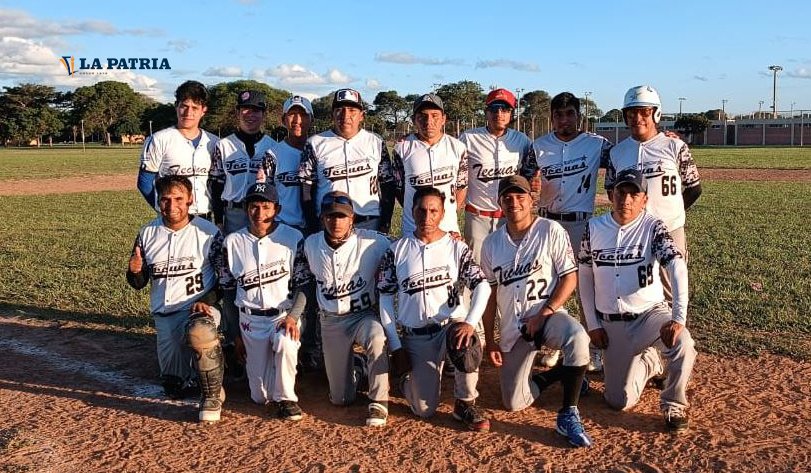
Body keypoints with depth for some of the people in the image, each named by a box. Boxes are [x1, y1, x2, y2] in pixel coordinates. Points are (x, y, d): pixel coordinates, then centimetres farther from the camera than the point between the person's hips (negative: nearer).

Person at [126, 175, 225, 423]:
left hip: (200, 309, -4)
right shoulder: (147, 234, 4)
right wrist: (135, 271, -14)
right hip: (164, 316, 4)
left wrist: (207, 301, -20)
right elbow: (138, 283, 10)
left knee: (200, 332, -40)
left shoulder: (209, 232, -7)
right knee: (175, 389, 2)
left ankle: (212, 395, -18)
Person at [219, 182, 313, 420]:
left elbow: (303, 284, -1)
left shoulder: (293, 238, -4)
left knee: (285, 343, -37)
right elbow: (227, 289, 8)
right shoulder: (233, 242, 1)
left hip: (285, 315, -2)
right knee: (260, 396, -2)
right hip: (250, 320, 2)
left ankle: (285, 398, -13)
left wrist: (293, 316, -17)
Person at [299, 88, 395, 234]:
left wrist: (385, 225, 2)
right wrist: (313, 228, -2)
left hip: (370, 224, 1)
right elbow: (306, 188, 4)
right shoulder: (316, 143, 5)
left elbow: (387, 185, 9)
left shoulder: (376, 143, 8)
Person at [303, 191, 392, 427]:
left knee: (377, 338, -40)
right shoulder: (311, 244, -4)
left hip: (365, 315, -3)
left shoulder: (373, 242, -17)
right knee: (340, 399, 6)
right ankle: (355, 366, 39)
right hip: (331, 321, 3)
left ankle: (379, 403, -20)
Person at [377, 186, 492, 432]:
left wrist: (470, 322, -30)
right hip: (415, 336, 1)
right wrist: (396, 347, -3)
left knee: (467, 343, -37)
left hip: (452, 325, 0)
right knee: (424, 409, -6)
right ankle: (408, 372, 29)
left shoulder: (457, 248, 0)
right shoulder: (397, 251, 1)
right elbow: (385, 297, 3)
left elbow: (482, 286, -11)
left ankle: (465, 404, -11)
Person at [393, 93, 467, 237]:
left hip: (448, 229, 1)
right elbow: (398, 187, 5)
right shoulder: (403, 148, -3)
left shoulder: (457, 147, 0)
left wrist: (449, 213, 4)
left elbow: (462, 186, 9)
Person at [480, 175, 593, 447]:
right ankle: (561, 374, 25)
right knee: (514, 403, -2)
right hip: (511, 329, 4)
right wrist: (490, 341, 7)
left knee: (577, 338, -38)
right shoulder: (491, 244, 6)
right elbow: (490, 294, 10)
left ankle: (568, 415, -22)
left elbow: (570, 279, -8)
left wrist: (543, 314, -18)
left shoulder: (551, 231, -6)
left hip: (549, 315, -4)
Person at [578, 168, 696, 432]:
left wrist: (678, 317, -38)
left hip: (651, 313, -2)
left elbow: (677, 268, -24)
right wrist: (592, 324, 3)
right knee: (620, 401, -2)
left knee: (681, 343, -35)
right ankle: (650, 361, 31)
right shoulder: (594, 228, -1)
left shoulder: (653, 227, -10)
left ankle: (674, 404, -7)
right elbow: (585, 277, 7)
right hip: (612, 324, 3)